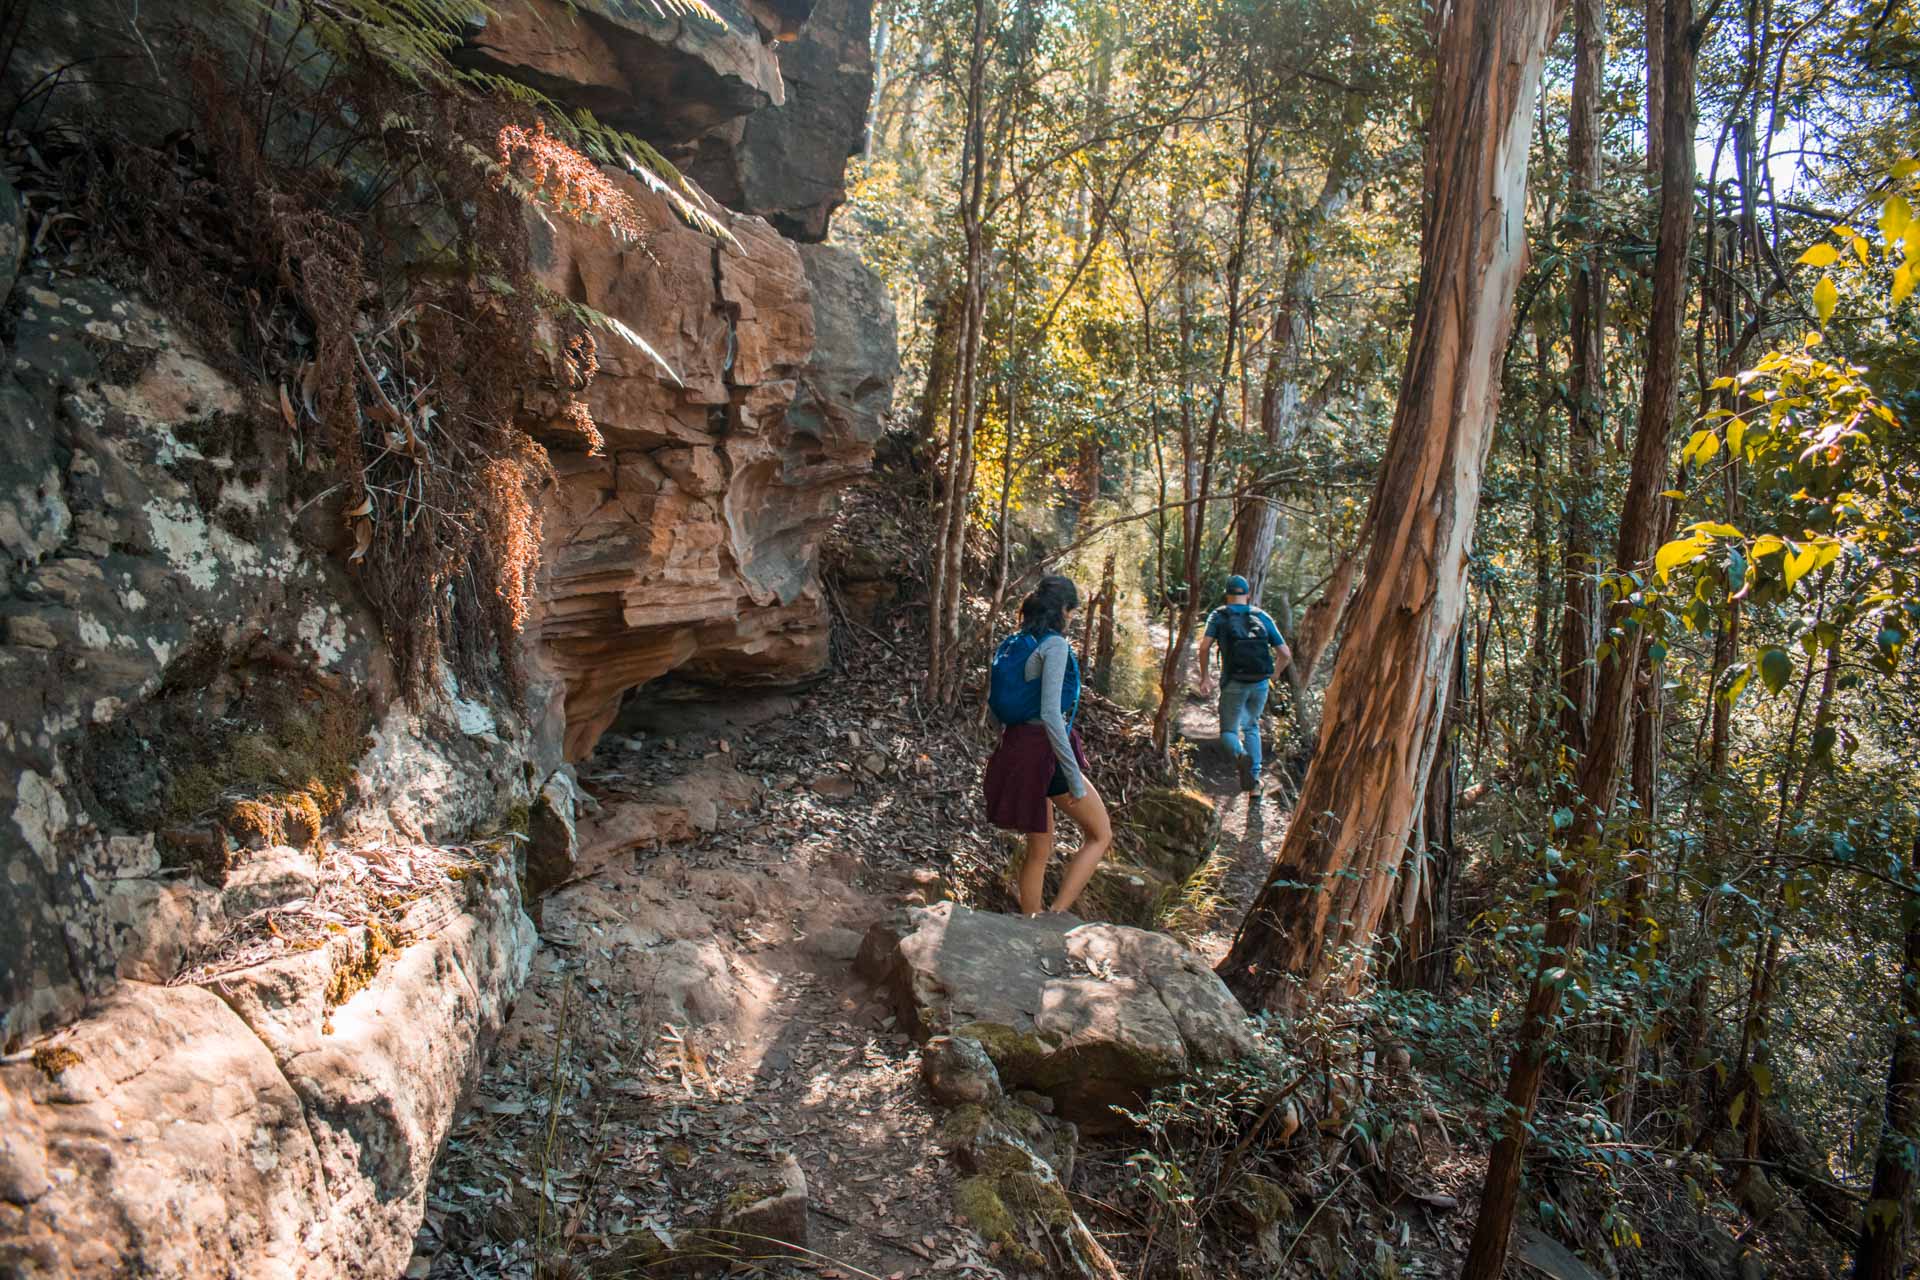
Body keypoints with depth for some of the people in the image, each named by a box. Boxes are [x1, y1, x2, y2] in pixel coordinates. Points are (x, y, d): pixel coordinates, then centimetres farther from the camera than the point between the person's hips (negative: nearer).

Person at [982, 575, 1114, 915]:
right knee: (1100, 836, 7)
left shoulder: (1013, 643, 10)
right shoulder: (1054, 645, -14)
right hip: (1046, 752, -8)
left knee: (1039, 852, 17)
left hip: (1015, 748, 8)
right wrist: (1075, 777, -20)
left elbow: (996, 709, 15)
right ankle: (1057, 917, -3)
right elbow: (1051, 714, -22)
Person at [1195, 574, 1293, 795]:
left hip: (1234, 683, -3)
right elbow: (1285, 654, 8)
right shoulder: (1262, 617, 12)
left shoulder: (1219, 615, 5)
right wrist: (1271, 675, 23)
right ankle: (1254, 779, 15)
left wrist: (1205, 676, 0)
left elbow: (1204, 646, -11)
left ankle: (1241, 756, -21)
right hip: (1260, 684, 3)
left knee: (1228, 732, 13)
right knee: (1251, 727, 25)